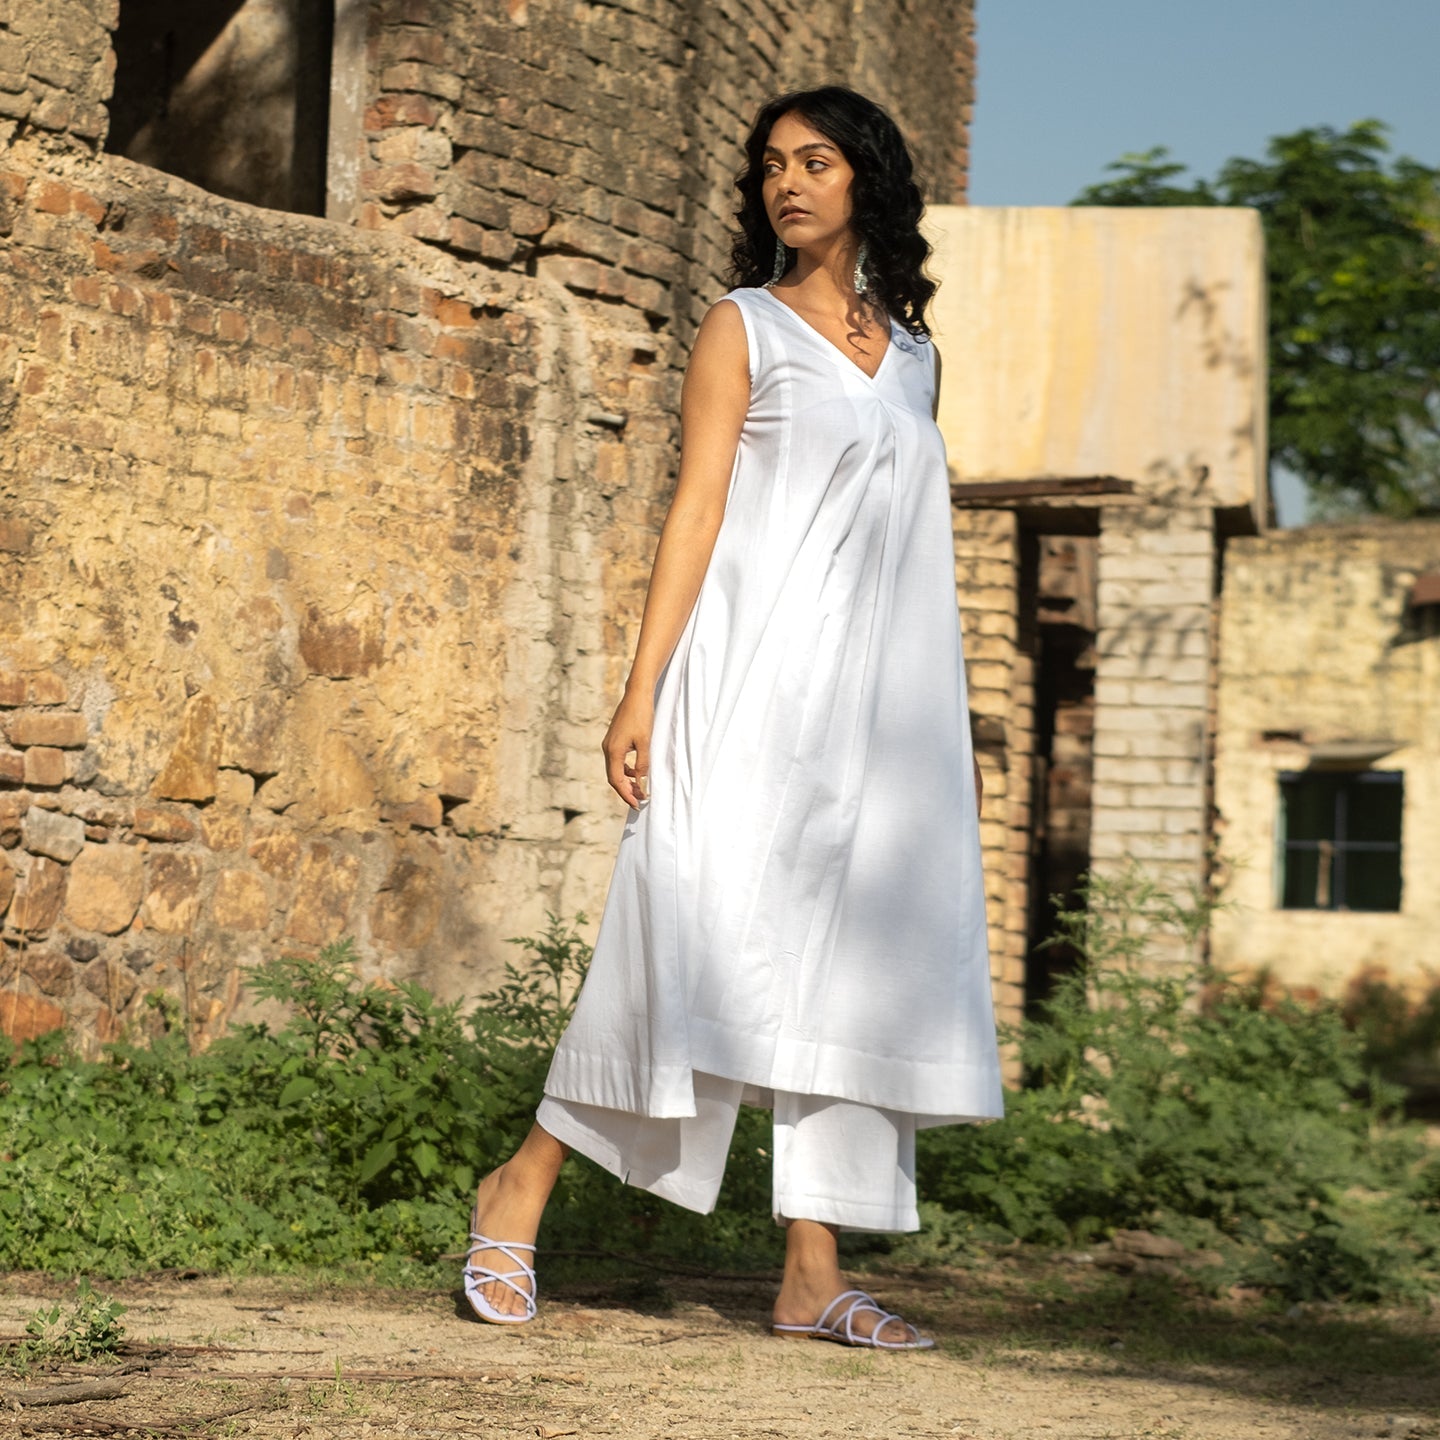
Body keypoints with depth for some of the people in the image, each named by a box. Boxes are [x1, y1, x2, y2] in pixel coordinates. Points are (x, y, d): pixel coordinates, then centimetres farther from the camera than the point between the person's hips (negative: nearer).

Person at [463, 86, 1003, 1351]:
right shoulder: (744, 329, 6)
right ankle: (521, 1190, 0)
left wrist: (954, 733, 18)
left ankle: (814, 1274, -1)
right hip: (754, 677, -5)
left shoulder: (912, 353, 18)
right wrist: (642, 692, -10)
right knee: (706, 930, -14)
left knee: (854, 962, -2)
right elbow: (696, 510, -2)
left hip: (877, 697, 5)